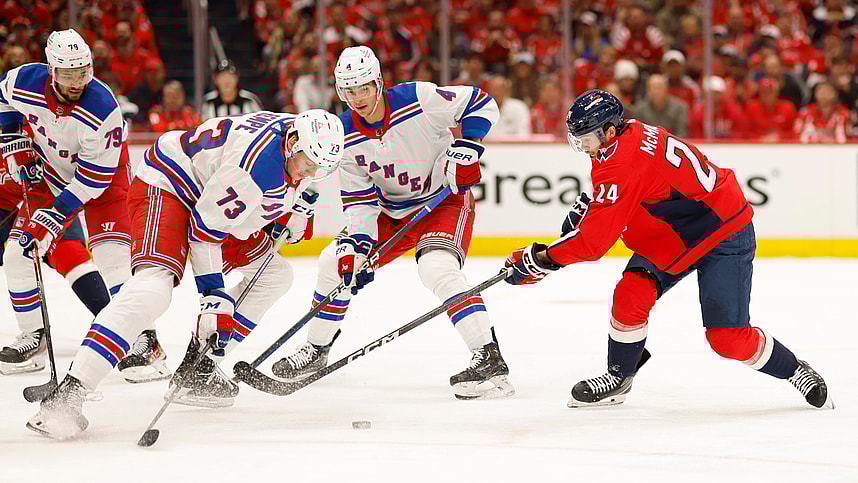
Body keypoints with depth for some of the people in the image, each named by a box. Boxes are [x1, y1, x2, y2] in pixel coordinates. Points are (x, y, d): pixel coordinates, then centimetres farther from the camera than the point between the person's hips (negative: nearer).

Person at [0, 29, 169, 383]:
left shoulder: (103, 111, -35)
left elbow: (94, 177, -29)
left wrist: (54, 216, -31)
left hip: (103, 174, -5)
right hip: (49, 170, 5)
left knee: (111, 255, -21)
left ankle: (144, 343, -18)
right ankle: (34, 337, 15)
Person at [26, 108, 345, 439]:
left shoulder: (307, 142, -6)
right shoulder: (256, 165, -34)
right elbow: (204, 229, -27)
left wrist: (298, 207, 9)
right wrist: (214, 296, -24)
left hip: (211, 195, 11)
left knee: (274, 275, 11)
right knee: (154, 287, -32)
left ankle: (197, 367, 8)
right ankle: (67, 393, -42)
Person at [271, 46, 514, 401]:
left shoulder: (418, 99, -24)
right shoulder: (346, 136, -9)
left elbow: (481, 104, -15)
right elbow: (359, 199, -7)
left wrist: (466, 149, -25)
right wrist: (356, 244, -22)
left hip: (444, 198, -6)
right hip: (392, 211, 6)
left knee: (437, 268, -32)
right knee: (335, 261, 2)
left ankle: (489, 360, -35)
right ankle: (315, 351, 23)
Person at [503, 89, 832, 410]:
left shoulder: (623, 164, -32)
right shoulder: (630, 134, -3)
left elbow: (593, 242, -33)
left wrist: (538, 259, -26)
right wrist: (584, 208, 6)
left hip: (724, 235, -9)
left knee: (728, 338, -10)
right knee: (631, 295, -7)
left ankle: (795, 371, 12)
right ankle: (618, 378, 8)